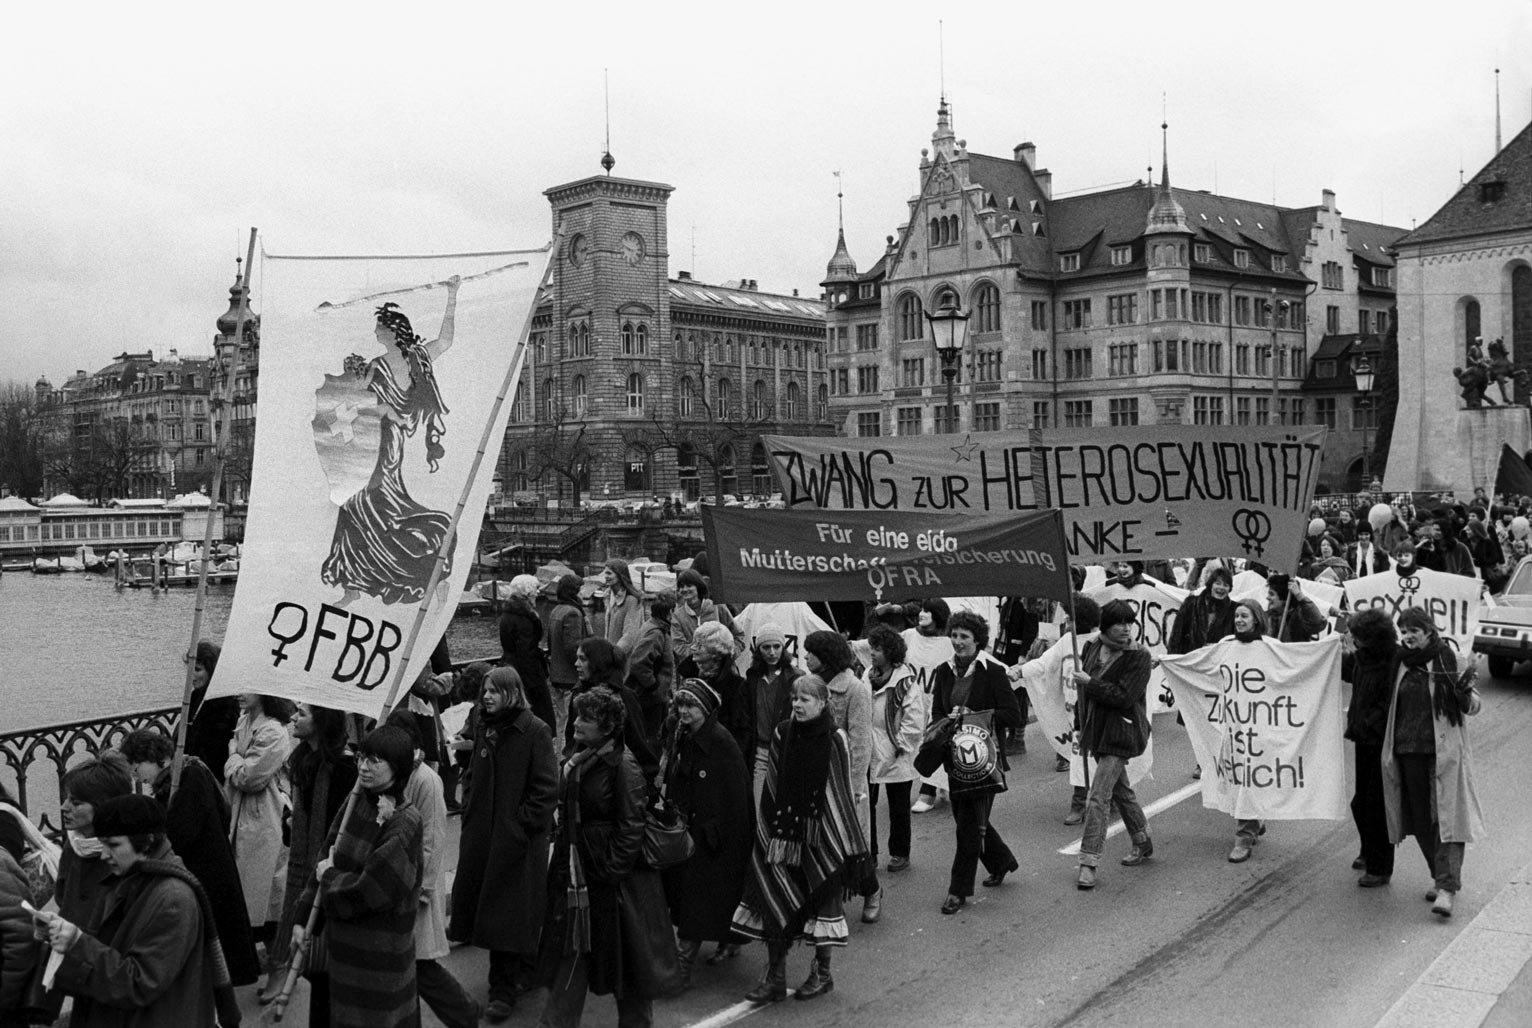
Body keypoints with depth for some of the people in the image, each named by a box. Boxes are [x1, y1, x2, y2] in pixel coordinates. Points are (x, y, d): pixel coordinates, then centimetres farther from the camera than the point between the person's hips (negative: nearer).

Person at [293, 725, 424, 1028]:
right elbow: (326, 860, 7)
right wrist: (304, 918, 5)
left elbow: (369, 891, -22)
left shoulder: (404, 824, -19)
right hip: (339, 941, 7)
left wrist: (330, 878, -7)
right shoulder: (356, 803, 2)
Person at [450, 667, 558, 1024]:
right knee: (486, 907, 10)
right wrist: (469, 811, 11)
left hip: (519, 839, -6)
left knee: (510, 913, -2)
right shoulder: (483, 729, 10)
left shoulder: (535, 731, -11)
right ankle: (504, 982, 25)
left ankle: (505, 988, 6)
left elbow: (547, 789, -12)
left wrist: (522, 825, -16)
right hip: (482, 834, 7)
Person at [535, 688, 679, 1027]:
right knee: (571, 951, 10)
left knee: (626, 958, 8)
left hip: (613, 876, -7)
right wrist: (562, 855, 12)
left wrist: (613, 869, -19)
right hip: (575, 871, 7)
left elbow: (631, 826, -17)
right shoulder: (577, 760, 8)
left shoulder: (623, 766, -17)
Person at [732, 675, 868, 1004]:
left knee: (821, 897, 7)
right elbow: (771, 788, 7)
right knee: (776, 902, 2)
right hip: (783, 832, 3)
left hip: (820, 835, -3)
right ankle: (775, 977, 11)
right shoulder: (781, 735, 2)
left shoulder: (835, 741, -8)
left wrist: (852, 844, -5)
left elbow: (843, 793, -5)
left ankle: (822, 972, 23)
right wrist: (766, 829, 4)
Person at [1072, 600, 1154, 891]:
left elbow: (1124, 697, -23)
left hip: (1121, 733, -7)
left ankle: (1089, 862, -9)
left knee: (1098, 797, -12)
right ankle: (1143, 844, 41)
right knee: (1120, 790, 22)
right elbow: (1085, 691, 16)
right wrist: (1083, 729, 14)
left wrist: (1089, 684, -18)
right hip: (1097, 731, 7)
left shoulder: (1138, 656, -14)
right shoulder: (1092, 648, 4)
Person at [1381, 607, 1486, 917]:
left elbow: (1472, 708, -5)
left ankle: (1447, 887, -10)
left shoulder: (1449, 662, -7)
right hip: (1409, 750, 5)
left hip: (1443, 751, -5)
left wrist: (1465, 692, -25)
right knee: (1420, 819, 10)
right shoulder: (1401, 663, 7)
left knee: (1445, 817, -8)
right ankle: (1440, 877, 25)